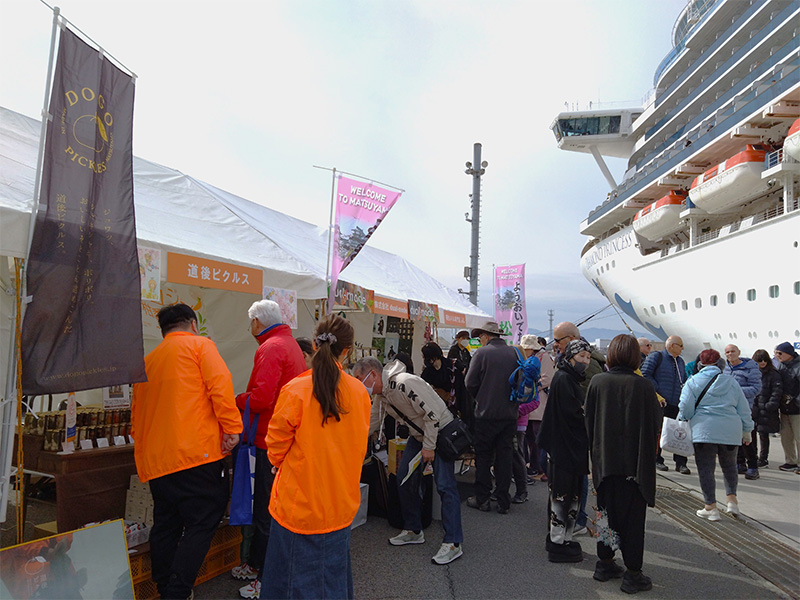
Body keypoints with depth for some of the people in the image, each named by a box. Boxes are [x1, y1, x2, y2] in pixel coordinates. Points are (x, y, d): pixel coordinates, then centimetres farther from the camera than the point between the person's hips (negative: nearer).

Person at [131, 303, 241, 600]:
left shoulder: (147, 361, 21)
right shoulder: (199, 345, 3)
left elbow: (136, 413, 26)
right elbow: (220, 384, -13)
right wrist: (232, 428, -13)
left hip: (154, 459, 7)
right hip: (196, 451, -7)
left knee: (165, 525, 15)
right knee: (202, 522, -2)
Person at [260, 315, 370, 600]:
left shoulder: (295, 390, -18)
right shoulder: (359, 391, -8)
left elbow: (276, 446, -5)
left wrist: (279, 465, 17)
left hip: (299, 506, -3)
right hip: (341, 505, 3)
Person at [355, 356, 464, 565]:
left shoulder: (405, 383, -29)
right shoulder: (381, 395, 1)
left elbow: (433, 414, -28)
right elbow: (371, 423, 15)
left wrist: (429, 446, -21)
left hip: (440, 432, -9)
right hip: (418, 434, 9)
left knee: (445, 485, -11)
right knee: (404, 479, 7)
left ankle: (453, 543, -5)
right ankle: (413, 531, 22)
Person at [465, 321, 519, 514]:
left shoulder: (482, 353, -9)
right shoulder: (514, 353, 3)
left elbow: (470, 384, -8)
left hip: (486, 413, -4)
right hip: (509, 414, 4)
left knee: (483, 456, 9)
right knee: (504, 457, 11)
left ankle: (482, 499, 15)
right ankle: (503, 501, 17)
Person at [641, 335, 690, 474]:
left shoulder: (680, 361, 20)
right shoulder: (656, 357, -3)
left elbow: (684, 380, 28)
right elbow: (645, 375, -10)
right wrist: (658, 390, -14)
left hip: (677, 405, 6)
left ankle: (680, 463, 9)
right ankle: (657, 460, 14)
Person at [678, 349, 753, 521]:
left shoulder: (693, 381, 2)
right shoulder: (731, 381, 11)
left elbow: (685, 406, -6)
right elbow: (743, 408, 13)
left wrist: (682, 421, 13)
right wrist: (747, 431, 22)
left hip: (704, 430, -3)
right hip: (731, 431, 3)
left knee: (705, 469, 3)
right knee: (729, 465, 22)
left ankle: (710, 507, 5)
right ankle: (732, 499, 13)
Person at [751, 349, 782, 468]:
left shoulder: (773, 374, -3)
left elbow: (777, 392, -8)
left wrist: (770, 406, -17)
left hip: (765, 410, -3)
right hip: (751, 408, 3)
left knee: (763, 434, 4)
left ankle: (763, 459, 16)